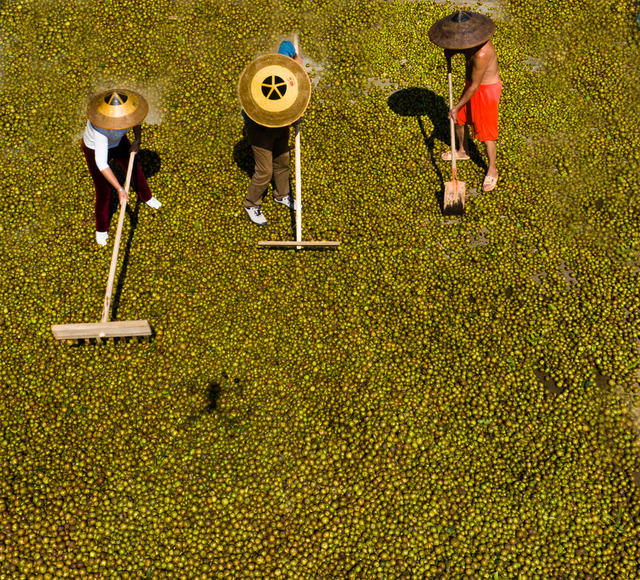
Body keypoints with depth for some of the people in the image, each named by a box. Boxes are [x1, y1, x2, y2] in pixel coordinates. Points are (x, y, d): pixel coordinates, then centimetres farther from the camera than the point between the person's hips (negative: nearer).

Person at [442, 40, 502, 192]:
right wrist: (451, 52, -8)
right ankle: (463, 151, 47)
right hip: (472, 83, 9)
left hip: (487, 89, -9)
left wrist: (457, 107, -18)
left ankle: (492, 171, 19)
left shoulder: (481, 53, -34)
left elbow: (474, 86, -26)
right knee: (458, 119, 22)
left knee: (486, 132, 1)